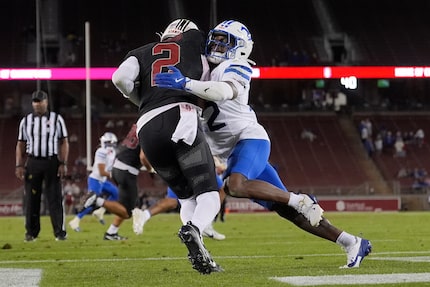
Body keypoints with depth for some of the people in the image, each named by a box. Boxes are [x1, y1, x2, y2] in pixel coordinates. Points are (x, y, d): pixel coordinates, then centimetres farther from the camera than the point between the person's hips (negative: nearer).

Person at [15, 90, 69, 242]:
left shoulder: (56, 119, 1)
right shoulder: (26, 121, 8)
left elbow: (64, 143, 0)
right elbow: (21, 145, 10)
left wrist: (63, 163, -8)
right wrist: (19, 165, 1)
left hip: (51, 162, -2)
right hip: (32, 162, 2)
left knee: (55, 198, -3)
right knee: (31, 199, 3)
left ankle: (59, 231, 1)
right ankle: (31, 232, 12)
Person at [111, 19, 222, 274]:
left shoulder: (142, 54, 25)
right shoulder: (194, 40, 22)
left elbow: (121, 78, 7)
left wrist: (142, 101, 22)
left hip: (148, 129, 4)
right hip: (181, 119, -4)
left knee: (187, 198, 16)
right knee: (209, 196, -1)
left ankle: (199, 256, -6)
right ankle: (193, 230, -34)